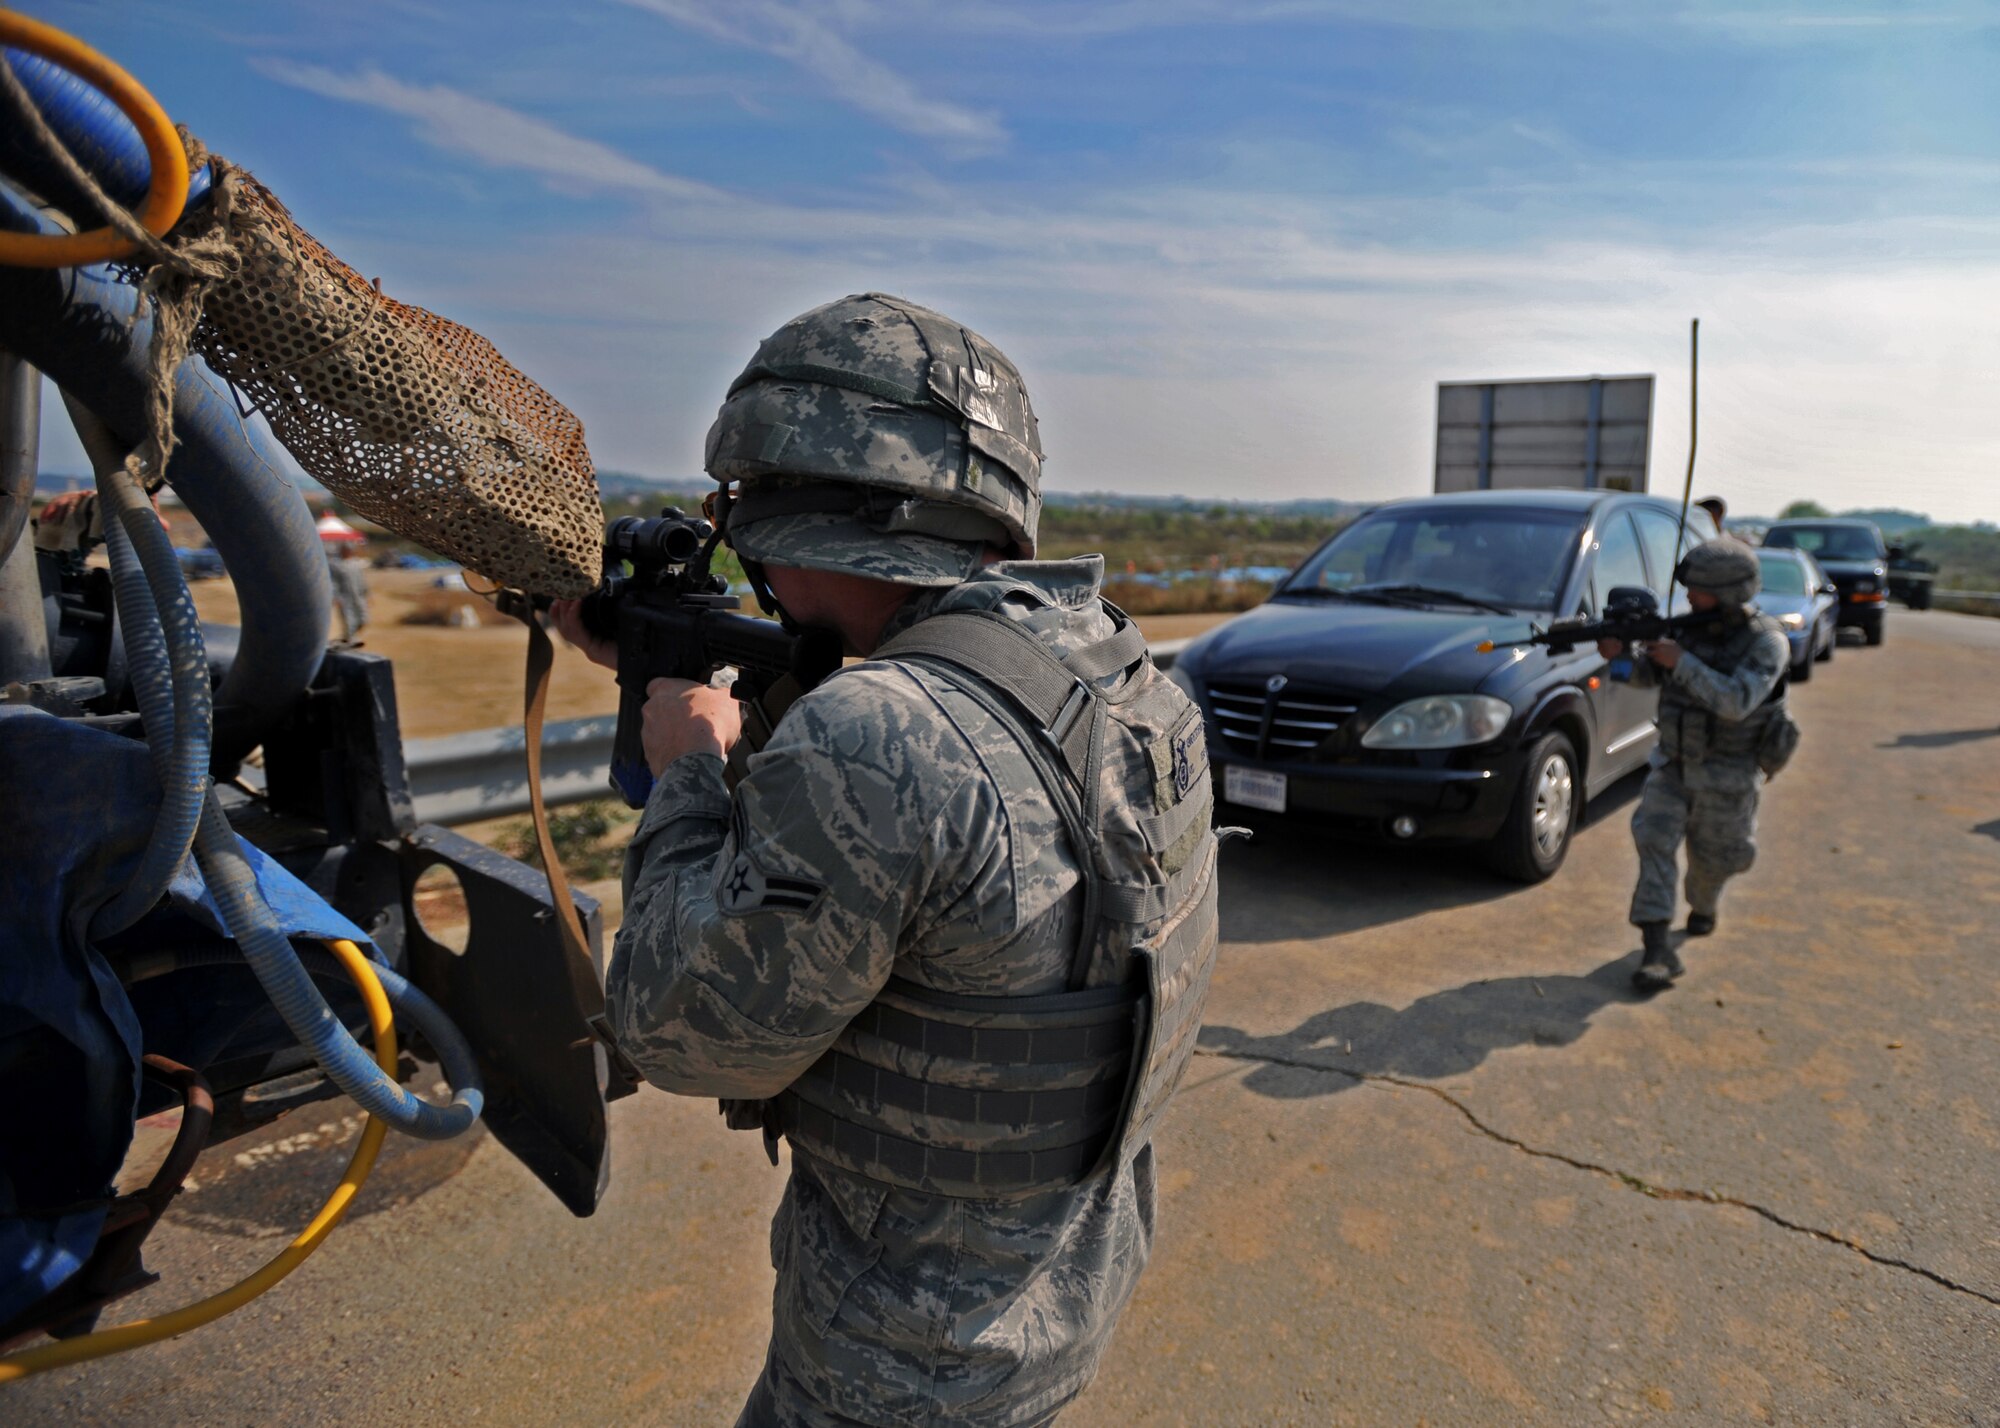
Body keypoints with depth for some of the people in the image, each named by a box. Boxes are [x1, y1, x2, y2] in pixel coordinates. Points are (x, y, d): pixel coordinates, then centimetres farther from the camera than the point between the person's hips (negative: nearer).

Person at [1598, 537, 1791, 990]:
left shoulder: (1766, 641, -17)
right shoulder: (1691, 627, -1)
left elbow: (1736, 701, -30)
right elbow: (1646, 673, 2)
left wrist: (1681, 661, -31)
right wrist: (1620, 655, -19)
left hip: (1727, 777, -3)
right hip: (1673, 765, 4)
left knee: (1713, 859, 13)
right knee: (1653, 841, -12)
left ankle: (1703, 907, 48)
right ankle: (1657, 949, -13)